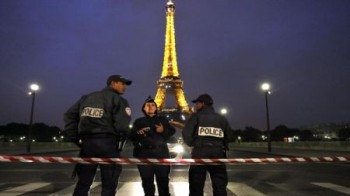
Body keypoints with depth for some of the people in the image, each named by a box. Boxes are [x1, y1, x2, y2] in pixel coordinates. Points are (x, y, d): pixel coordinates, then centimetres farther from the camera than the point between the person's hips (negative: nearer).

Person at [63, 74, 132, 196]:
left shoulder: (87, 97, 18)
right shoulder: (118, 99, -2)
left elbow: (70, 115, 14)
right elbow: (122, 125, -15)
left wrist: (75, 137, 11)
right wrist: (120, 138, 2)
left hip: (87, 142, 6)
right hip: (108, 143, -5)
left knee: (83, 182, 14)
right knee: (109, 184, 5)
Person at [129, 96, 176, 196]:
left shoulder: (162, 119, 16)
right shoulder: (139, 121, 17)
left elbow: (172, 132, 7)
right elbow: (131, 136, 8)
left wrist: (163, 131, -12)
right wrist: (137, 133, -13)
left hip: (160, 152, -1)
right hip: (144, 153, 1)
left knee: (163, 179, -3)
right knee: (147, 180, 1)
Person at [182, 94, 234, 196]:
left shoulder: (196, 116, 1)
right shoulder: (221, 118, 13)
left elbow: (186, 133, -10)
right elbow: (230, 137, 8)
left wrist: (191, 143, 8)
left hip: (200, 152, -3)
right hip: (218, 153, 4)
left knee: (196, 186, 4)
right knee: (220, 186, 10)